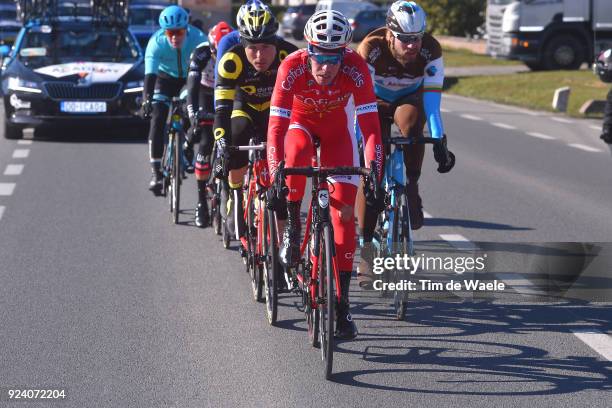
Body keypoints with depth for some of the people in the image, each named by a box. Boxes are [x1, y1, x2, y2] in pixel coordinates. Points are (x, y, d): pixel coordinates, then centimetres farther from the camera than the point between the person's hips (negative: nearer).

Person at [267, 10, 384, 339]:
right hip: (300, 120, -1)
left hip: (336, 126, 1)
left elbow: (369, 123, -34)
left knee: (343, 212, -10)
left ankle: (341, 304, -5)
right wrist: (275, 175, -46)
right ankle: (292, 228, -13)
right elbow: (276, 126, -37)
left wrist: (373, 171, -44)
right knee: (297, 153, -38)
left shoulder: (356, 68, -33)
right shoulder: (292, 67, -34)